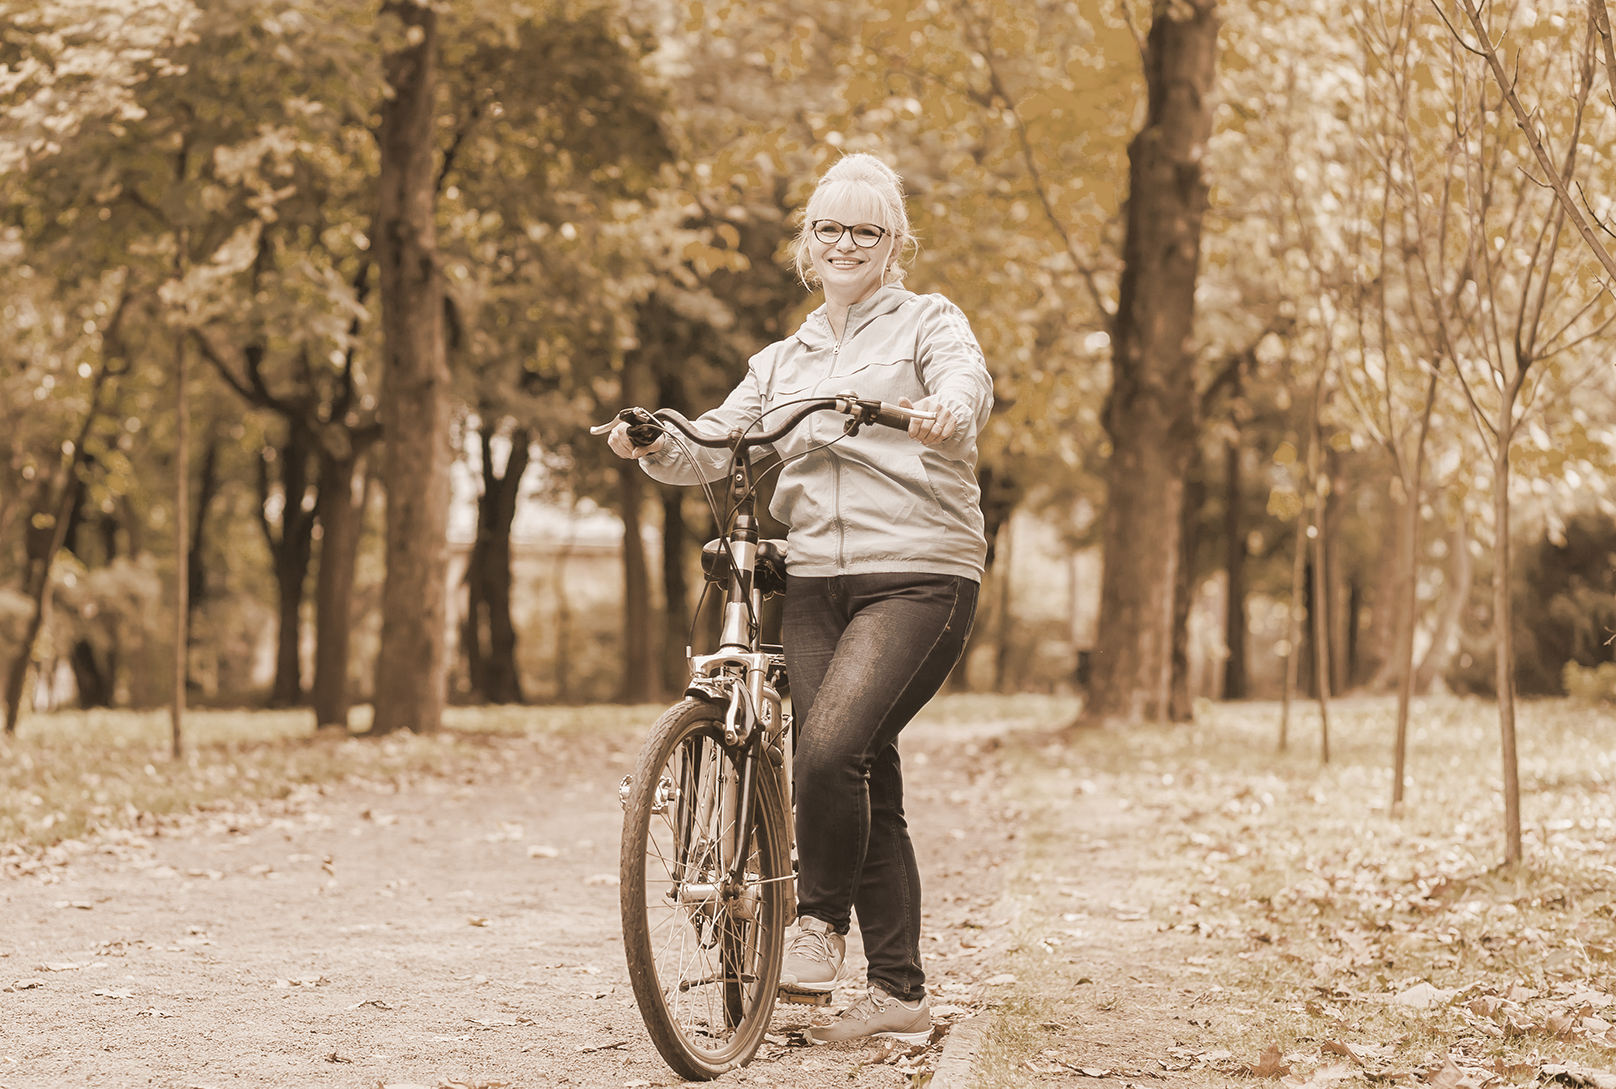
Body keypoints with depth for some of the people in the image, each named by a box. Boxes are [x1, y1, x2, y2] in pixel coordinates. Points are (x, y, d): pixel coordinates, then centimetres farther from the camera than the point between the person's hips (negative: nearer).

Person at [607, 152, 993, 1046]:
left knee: (828, 745, -22)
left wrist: (949, 410, -39)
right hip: (815, 580, 5)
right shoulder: (784, 360, 21)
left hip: (919, 575, -5)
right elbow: (715, 443, 12)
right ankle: (898, 992, 10)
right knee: (865, 773, 4)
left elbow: (966, 375, -15)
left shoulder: (927, 320, 7)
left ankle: (822, 916, 1)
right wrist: (651, 444, -11)